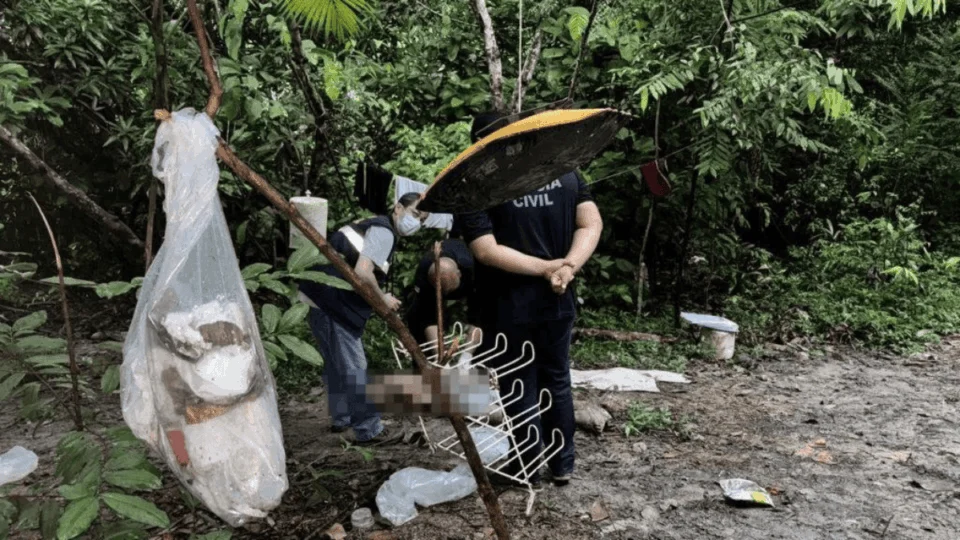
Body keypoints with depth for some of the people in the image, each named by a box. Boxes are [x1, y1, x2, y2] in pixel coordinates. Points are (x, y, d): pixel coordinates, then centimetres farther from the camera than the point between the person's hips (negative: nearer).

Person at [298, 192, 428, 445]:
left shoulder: (375, 225, 20)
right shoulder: (384, 231, -12)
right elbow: (362, 272, -22)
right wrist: (383, 299, -7)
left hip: (323, 298, 11)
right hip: (332, 302, -11)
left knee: (337, 363, 21)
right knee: (354, 366, -5)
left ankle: (342, 418, 34)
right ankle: (368, 430, 2)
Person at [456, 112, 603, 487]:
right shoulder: (564, 171, 3)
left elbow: (486, 251, -18)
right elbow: (592, 224, -1)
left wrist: (546, 268, -14)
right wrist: (568, 266, -12)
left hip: (508, 307, -4)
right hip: (557, 301, 4)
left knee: (519, 387, 10)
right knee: (557, 380, 19)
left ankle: (529, 471, 24)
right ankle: (563, 465, 29)